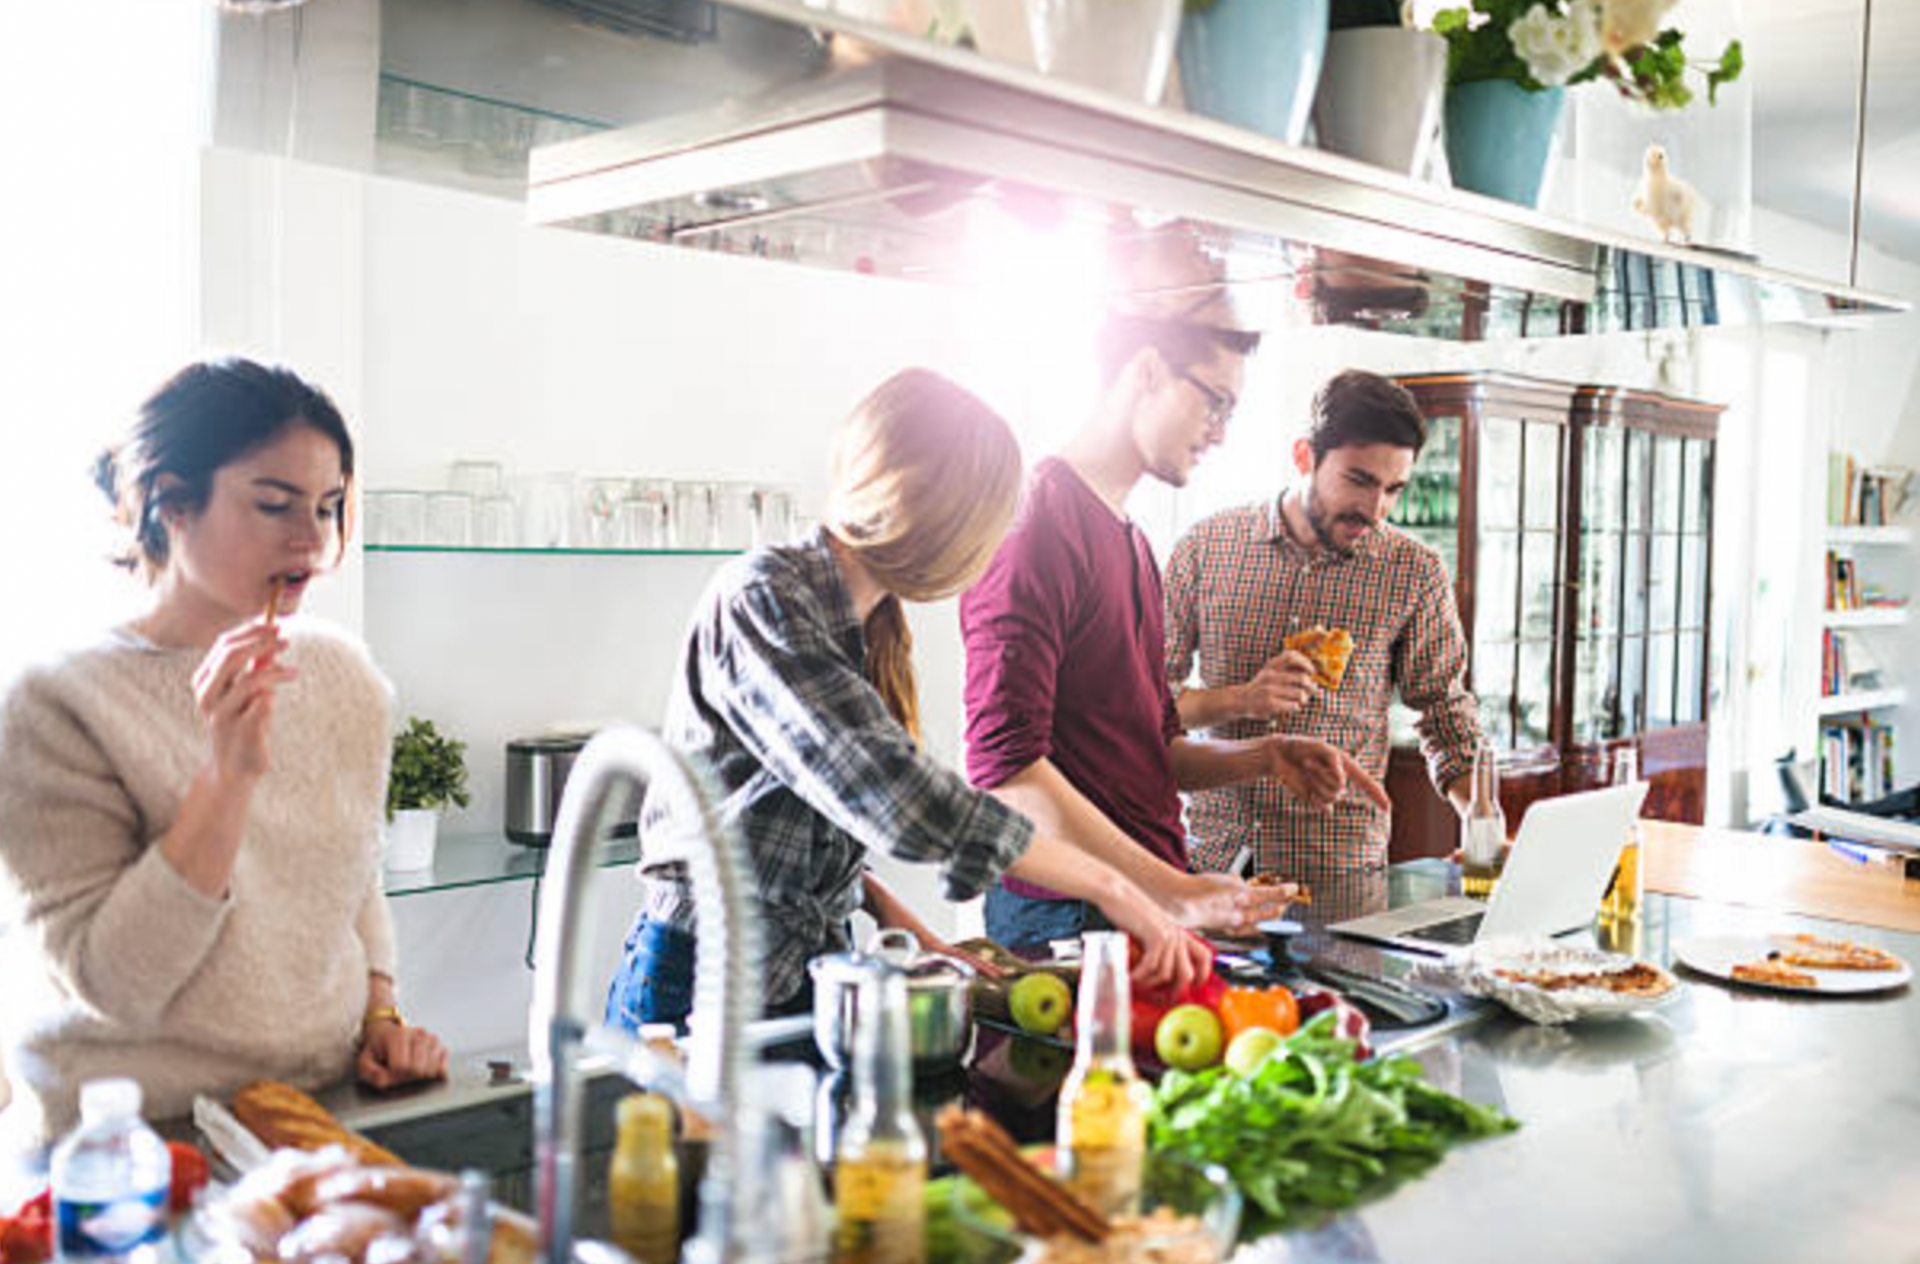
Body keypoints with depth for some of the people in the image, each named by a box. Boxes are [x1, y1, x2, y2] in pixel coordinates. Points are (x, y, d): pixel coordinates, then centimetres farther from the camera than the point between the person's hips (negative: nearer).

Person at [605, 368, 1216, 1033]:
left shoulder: (873, 625, 10)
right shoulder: (759, 598, -17)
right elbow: (893, 795, -27)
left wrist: (908, 930, 0)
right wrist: (1109, 886, -22)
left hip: (816, 971, 7)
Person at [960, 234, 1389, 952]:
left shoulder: (1131, 542, 19)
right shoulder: (1038, 526, -13)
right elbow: (1005, 769, -22)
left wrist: (1263, 758, 8)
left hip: (1149, 912, 8)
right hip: (1068, 920, -8)